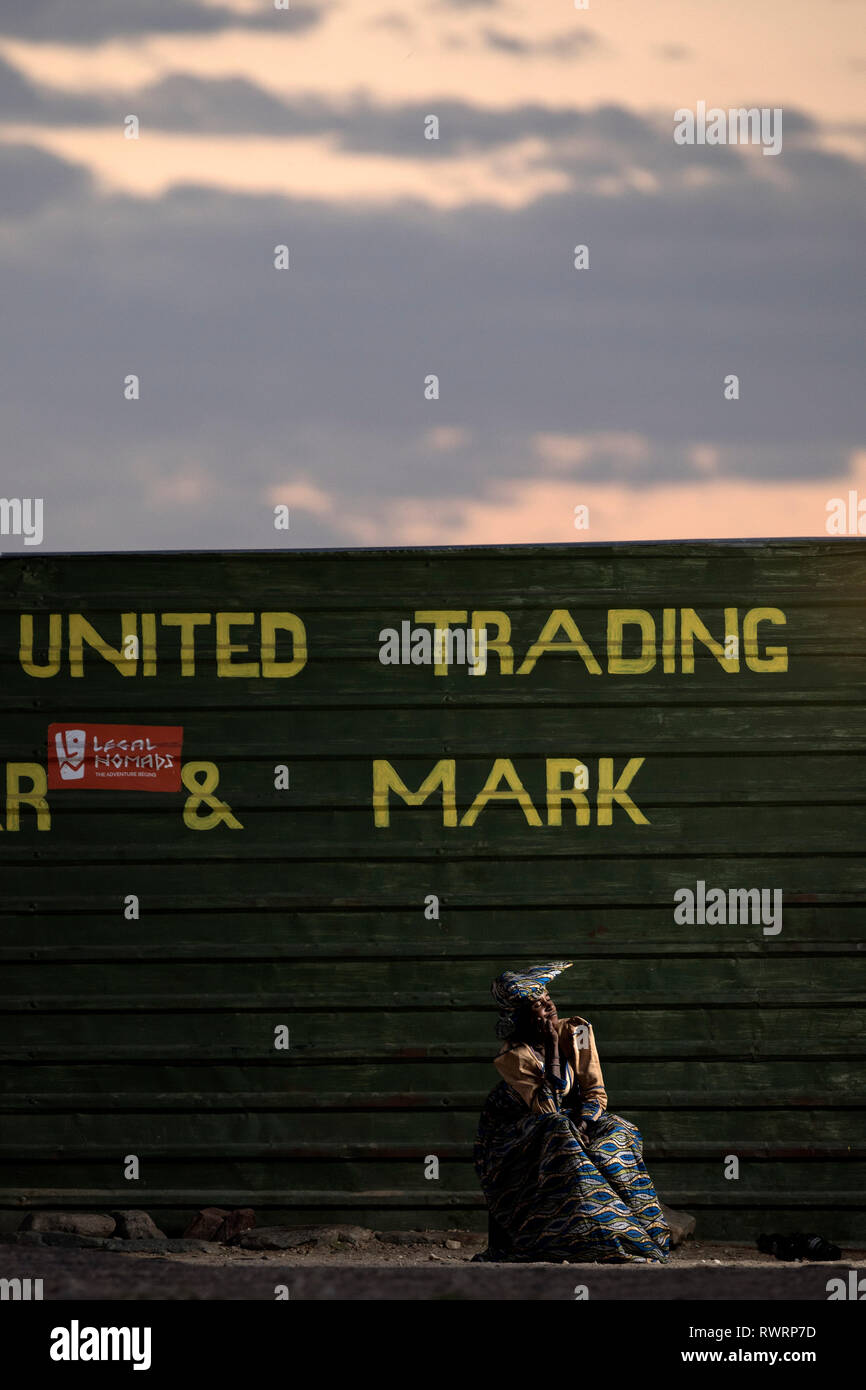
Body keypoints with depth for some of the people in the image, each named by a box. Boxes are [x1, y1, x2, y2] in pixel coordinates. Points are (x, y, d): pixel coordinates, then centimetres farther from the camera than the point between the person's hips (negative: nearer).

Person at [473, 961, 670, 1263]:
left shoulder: (578, 1033, -7)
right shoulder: (514, 1056, -22)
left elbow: (595, 1093, -7)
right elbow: (546, 1109, -29)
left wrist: (582, 1125, -28)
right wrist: (553, 1050, -29)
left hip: (572, 1120, 5)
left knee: (617, 1132, -24)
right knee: (559, 1138, -36)